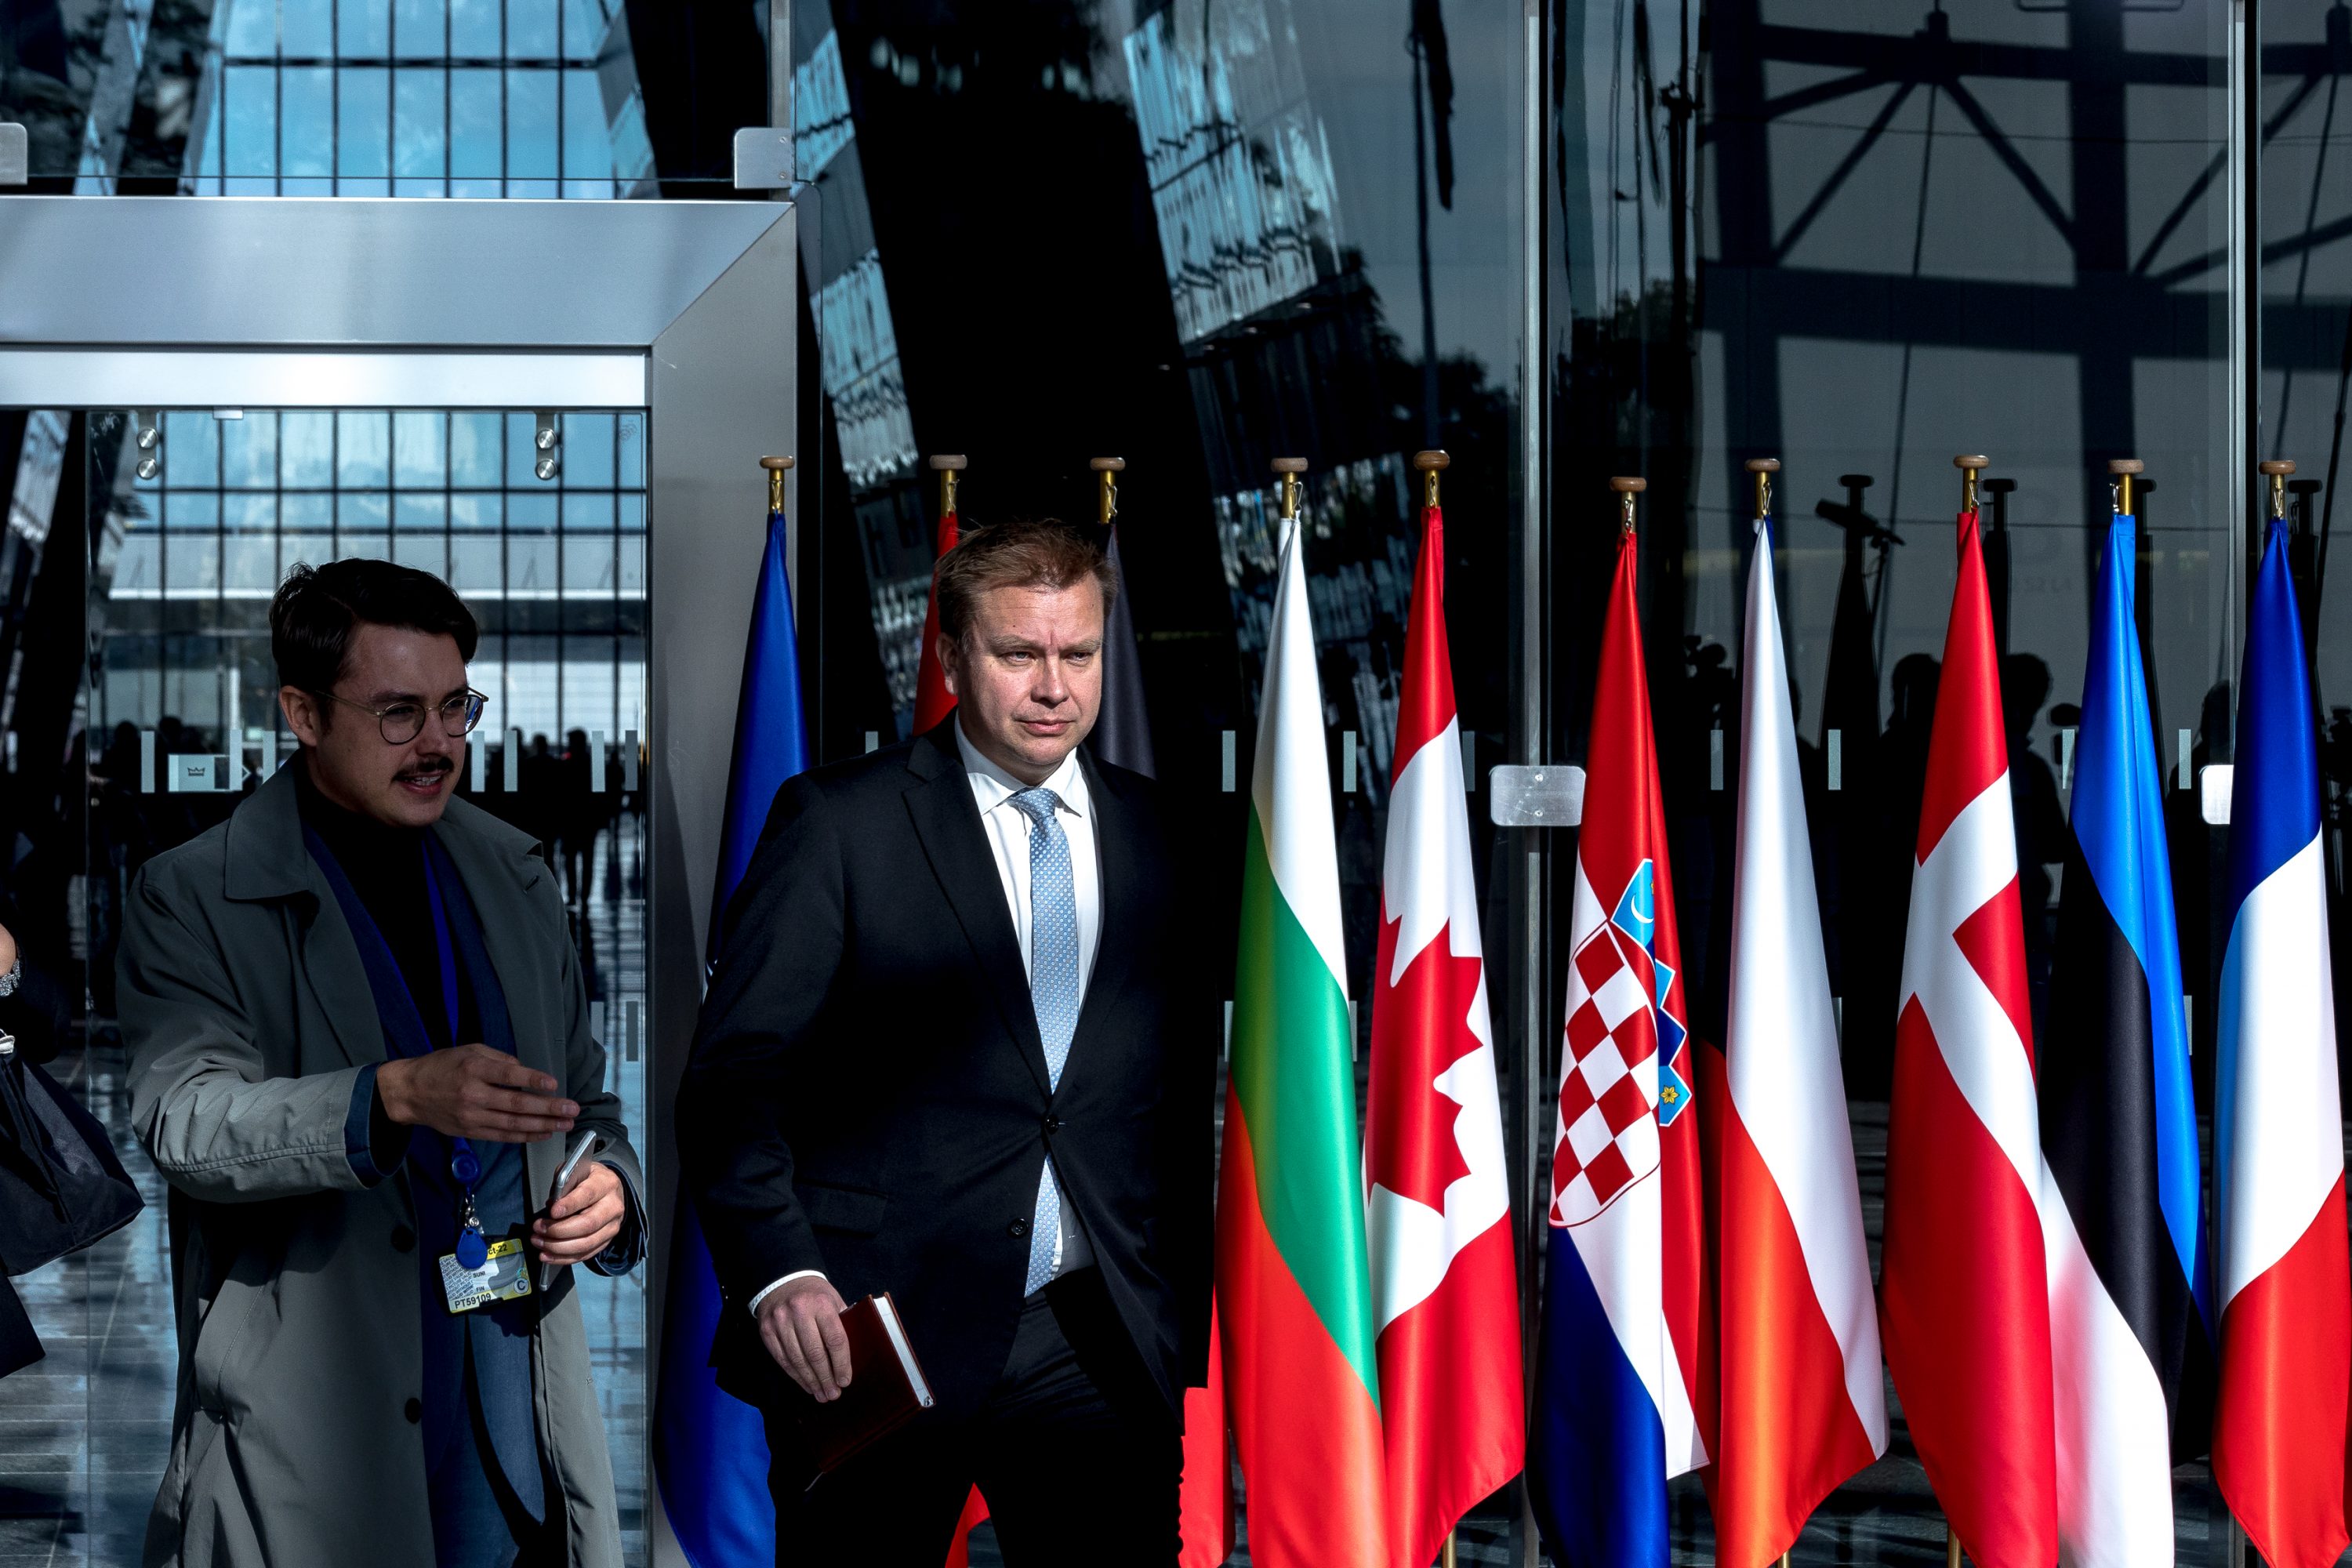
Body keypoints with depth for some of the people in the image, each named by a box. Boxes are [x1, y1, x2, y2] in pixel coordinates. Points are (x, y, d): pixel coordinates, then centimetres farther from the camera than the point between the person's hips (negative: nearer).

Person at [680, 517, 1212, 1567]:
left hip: (1098, 1349, 3)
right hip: (881, 1329, -3)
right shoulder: (839, 821, -2)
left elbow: (1185, 1084, 14)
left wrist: (1181, 1316, 8)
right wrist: (777, 1273, -19)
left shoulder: (1152, 831, 10)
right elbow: (731, 1077, -6)